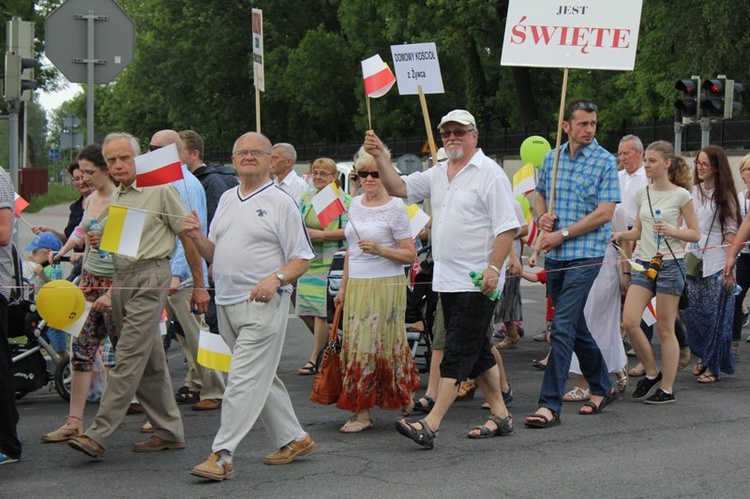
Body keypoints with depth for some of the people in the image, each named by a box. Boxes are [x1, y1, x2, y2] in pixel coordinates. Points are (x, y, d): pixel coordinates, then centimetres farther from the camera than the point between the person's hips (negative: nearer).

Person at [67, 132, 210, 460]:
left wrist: (199, 285, -3)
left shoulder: (160, 190, -4)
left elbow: (188, 236, -3)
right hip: (120, 279, 8)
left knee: (129, 358, -11)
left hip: (150, 276, -8)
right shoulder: (113, 199, 16)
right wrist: (97, 242, 0)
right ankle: (169, 432, 18)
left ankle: (98, 435, -15)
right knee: (150, 361, 11)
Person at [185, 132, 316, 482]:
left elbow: (302, 259, -6)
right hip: (227, 303, 8)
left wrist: (276, 278, -23)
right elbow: (215, 254, 20)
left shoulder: (281, 203, -5)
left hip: (263, 304, -8)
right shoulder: (227, 200, 16)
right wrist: (197, 237, 0)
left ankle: (222, 455, -10)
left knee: (244, 379, -10)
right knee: (261, 378, 15)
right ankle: (293, 439, 27)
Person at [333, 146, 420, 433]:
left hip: (386, 286, -6)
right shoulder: (355, 204, 12)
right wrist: (343, 287, 19)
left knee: (375, 345, -4)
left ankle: (363, 413, -1)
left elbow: (411, 255, -8)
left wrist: (380, 249, -21)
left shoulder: (395, 208, -7)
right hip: (356, 286, 6)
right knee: (356, 345, 4)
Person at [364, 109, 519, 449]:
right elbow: (398, 187, 13)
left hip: (477, 281, -8)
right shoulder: (438, 174, 15)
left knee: (458, 352, -9)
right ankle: (500, 415, 23)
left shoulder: (489, 173, -9)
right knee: (476, 350, 13)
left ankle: (430, 424, -14)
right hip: (447, 279, 8)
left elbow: (507, 227, -13)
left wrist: (494, 268, -21)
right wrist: (380, 157, -2)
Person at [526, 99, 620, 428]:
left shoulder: (605, 162, -6)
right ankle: (602, 387, 32)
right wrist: (542, 218, 1)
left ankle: (550, 404, -14)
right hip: (555, 255, 6)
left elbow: (605, 213, -12)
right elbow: (540, 195, 24)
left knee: (563, 327, -13)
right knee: (575, 325, 15)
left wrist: (562, 234, -14)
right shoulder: (552, 158, 10)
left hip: (585, 255, -6)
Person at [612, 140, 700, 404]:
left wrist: (673, 231, -19)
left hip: (669, 264, -5)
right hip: (643, 263, 5)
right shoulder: (642, 193, 10)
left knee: (664, 328, 0)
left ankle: (667, 388, 10)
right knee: (629, 322, -7)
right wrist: (619, 235, -2)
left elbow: (695, 234, -2)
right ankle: (652, 373, 14)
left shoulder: (681, 195, -5)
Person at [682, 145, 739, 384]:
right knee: (691, 312, 2)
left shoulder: (725, 196, -3)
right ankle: (703, 355, 23)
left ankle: (714, 366, 8)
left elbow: (731, 232, -7)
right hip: (692, 262, 5)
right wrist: (684, 257, 9)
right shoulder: (693, 192, 12)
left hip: (716, 264, -5)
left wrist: (729, 266, -14)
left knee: (715, 315, -2)